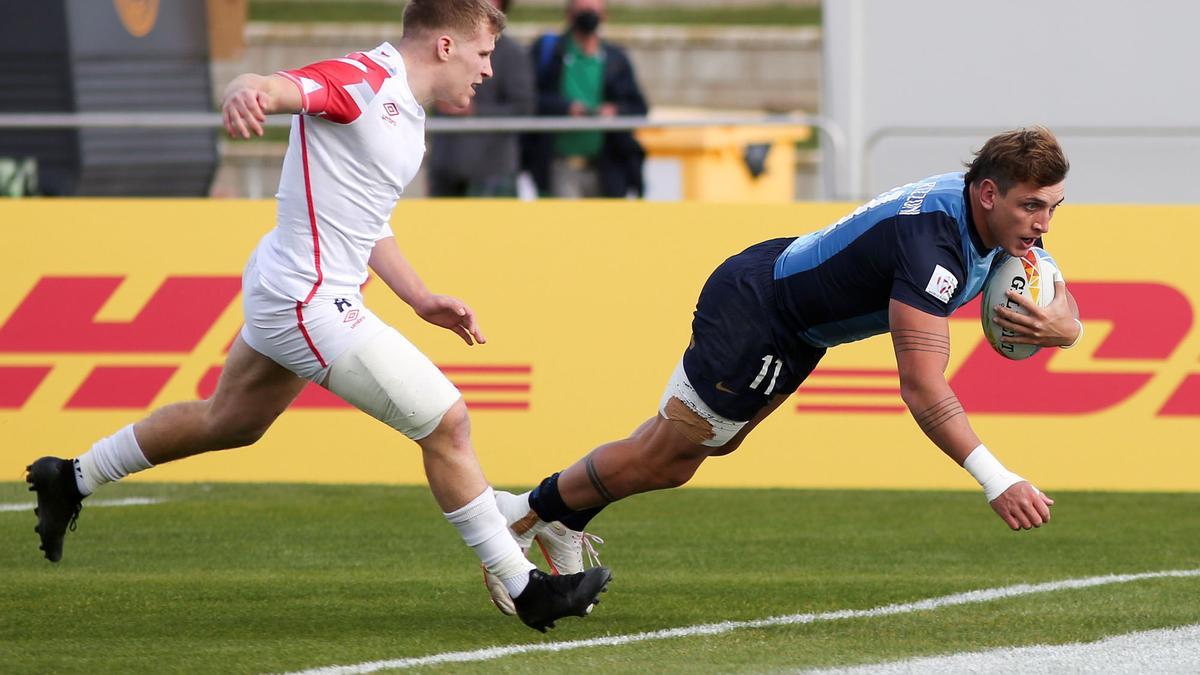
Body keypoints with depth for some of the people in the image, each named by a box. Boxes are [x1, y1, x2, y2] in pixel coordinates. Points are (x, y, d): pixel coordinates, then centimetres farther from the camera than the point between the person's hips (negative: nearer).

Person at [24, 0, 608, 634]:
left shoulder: (403, 108, 13)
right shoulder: (361, 81, -18)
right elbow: (272, 85, -37)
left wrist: (422, 300, 19)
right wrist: (247, 92, -61)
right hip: (311, 305, -11)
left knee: (227, 423, 28)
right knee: (445, 422, -7)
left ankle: (72, 479, 42)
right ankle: (525, 588, 1)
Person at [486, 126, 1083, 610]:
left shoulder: (1008, 224, -11)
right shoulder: (932, 243, -38)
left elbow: (1066, 313, 0)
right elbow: (922, 388, -41)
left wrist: (1059, 326, -26)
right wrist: (996, 482, -45)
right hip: (753, 312, -9)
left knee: (704, 442, 25)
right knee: (666, 457, 5)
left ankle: (558, 518, 40)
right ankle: (524, 515, 25)